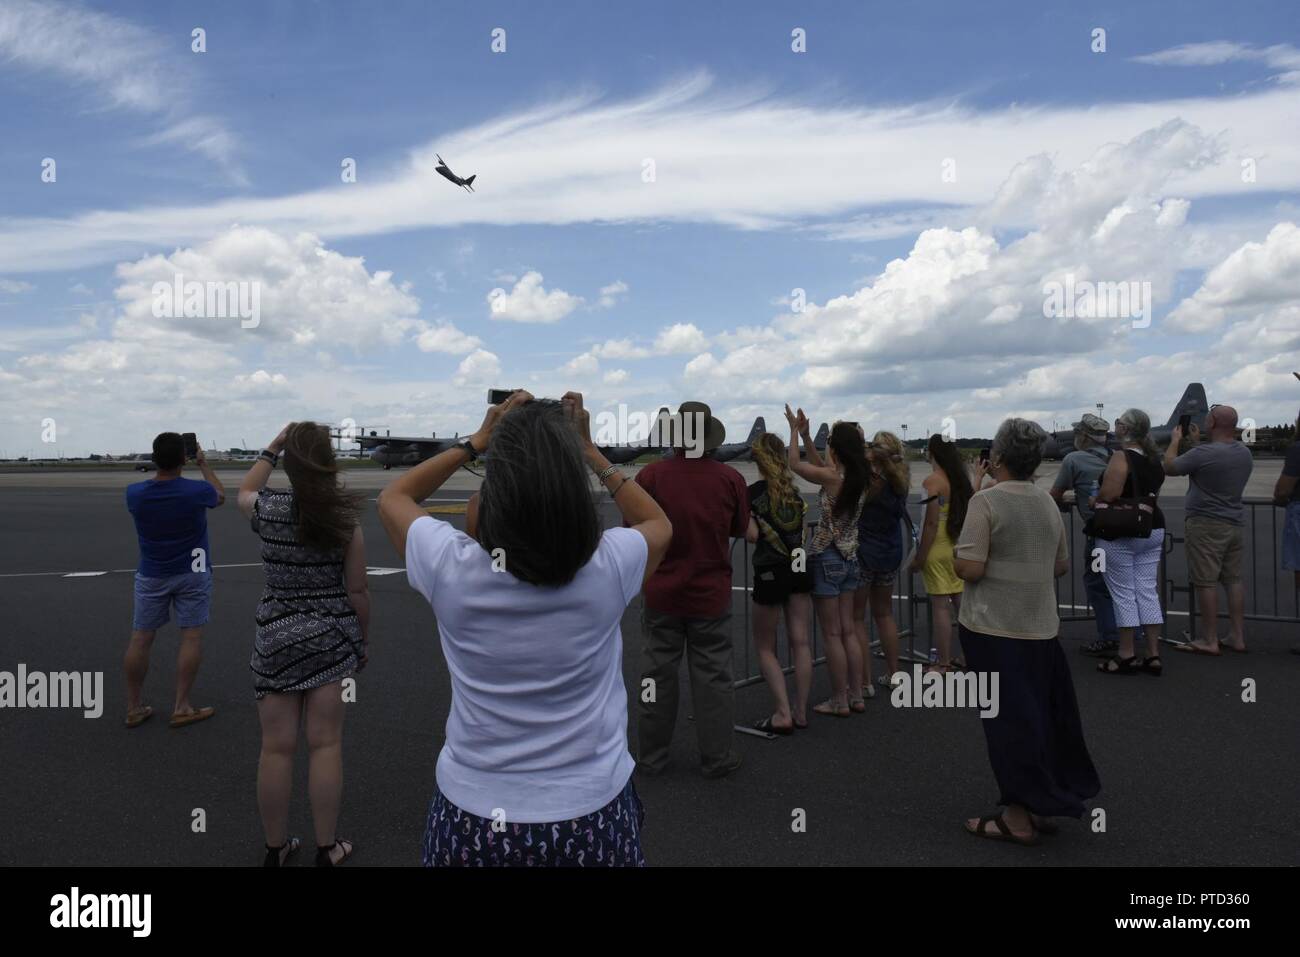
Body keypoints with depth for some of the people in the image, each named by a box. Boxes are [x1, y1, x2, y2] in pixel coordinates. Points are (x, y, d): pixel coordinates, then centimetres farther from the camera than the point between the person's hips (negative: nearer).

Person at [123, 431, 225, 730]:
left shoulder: (134, 493, -11)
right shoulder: (196, 490, -18)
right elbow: (220, 496, 6)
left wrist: (162, 464, 12)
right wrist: (203, 464, 13)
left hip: (151, 576, 3)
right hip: (192, 573, -3)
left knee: (140, 638, 9)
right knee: (191, 636, 2)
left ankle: (134, 708, 16)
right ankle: (181, 707, 3)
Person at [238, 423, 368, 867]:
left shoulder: (268, 509, -6)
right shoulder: (345, 518, -11)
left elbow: (244, 491, 21)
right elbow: (357, 591, -7)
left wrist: (272, 447, 17)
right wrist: (363, 640, 6)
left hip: (277, 636, 2)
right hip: (332, 636, -1)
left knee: (277, 747, 9)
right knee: (325, 744, 6)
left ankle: (275, 850, 24)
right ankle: (326, 849, 17)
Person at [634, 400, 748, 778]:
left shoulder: (651, 475, -12)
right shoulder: (730, 478, -8)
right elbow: (740, 529, 5)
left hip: (662, 594, 0)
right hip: (712, 595, 0)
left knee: (658, 674, 11)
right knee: (713, 676, 10)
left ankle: (651, 757, 23)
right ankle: (717, 758, 20)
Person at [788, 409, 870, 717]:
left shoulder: (833, 478, -19)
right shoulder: (858, 477, 2)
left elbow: (795, 465, -6)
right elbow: (819, 465, 17)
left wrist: (795, 431, 6)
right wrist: (804, 434, 15)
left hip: (826, 560, -7)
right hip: (849, 559, 7)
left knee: (832, 634, 2)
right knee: (848, 630, 14)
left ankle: (839, 701, 11)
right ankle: (856, 696, 21)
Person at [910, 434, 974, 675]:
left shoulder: (932, 481, -14)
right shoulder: (961, 478, 6)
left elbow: (931, 522, -17)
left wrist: (919, 556, -13)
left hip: (938, 549, -7)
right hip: (960, 548, 7)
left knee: (940, 606, -1)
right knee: (961, 602, 14)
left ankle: (943, 663, 6)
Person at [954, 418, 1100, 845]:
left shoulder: (986, 501, -14)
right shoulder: (1048, 502, 7)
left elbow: (969, 569, -19)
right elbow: (1061, 566, 15)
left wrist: (957, 551, 0)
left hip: (995, 628, -6)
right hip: (1041, 627, 6)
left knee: (1009, 721, 2)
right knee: (1042, 716, 16)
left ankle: (1019, 817, 10)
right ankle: (1044, 805, 29)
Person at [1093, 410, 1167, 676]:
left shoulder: (1121, 458, -17)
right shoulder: (1154, 459, 10)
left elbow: (1108, 496, -24)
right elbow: (1153, 492, 18)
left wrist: (1094, 503, -5)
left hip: (1121, 534, -8)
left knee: (1123, 593, 1)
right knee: (1148, 591, 10)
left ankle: (1126, 656, 8)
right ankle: (1153, 655, 13)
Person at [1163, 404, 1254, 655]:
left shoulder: (1203, 453, -19)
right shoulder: (1245, 453, 7)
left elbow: (1169, 467, -6)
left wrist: (1175, 440, 10)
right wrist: (1197, 442, 27)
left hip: (1207, 525, -8)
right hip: (1236, 524, 8)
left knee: (1206, 582, -3)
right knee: (1233, 579, 13)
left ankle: (1209, 641, 1)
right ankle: (1237, 637, 18)